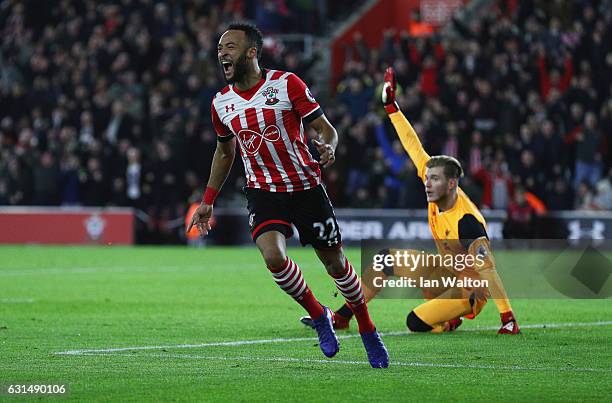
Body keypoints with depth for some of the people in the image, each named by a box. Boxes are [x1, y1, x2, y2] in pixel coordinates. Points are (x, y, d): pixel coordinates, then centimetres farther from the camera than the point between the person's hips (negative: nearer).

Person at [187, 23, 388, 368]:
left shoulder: (286, 84, -10)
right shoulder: (221, 103, 3)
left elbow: (325, 128, -6)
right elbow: (225, 151, 20)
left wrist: (328, 148, -29)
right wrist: (208, 201, 18)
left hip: (306, 187, -2)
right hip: (263, 193, 2)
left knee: (335, 262, 4)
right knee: (273, 256, -23)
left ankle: (368, 332, 26)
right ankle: (318, 315, 2)